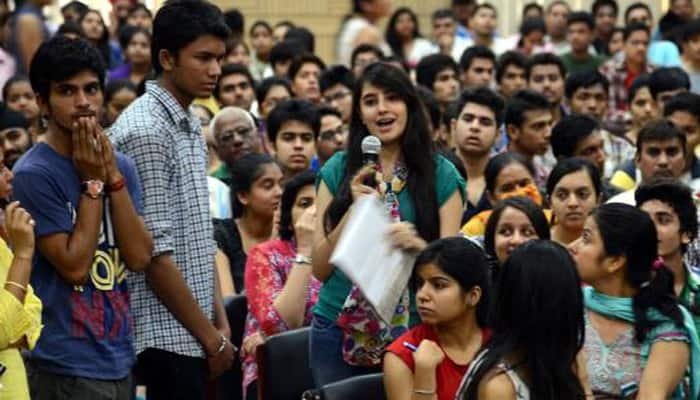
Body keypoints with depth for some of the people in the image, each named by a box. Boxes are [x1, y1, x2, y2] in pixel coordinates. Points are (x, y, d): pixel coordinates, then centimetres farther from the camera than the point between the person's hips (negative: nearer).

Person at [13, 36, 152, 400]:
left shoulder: (121, 165, 8)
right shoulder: (33, 174, -11)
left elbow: (139, 258, -1)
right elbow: (74, 266, -14)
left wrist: (113, 176, -8)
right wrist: (93, 182, -11)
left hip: (120, 358, 6)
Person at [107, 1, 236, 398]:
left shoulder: (191, 127, 14)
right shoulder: (144, 131, -14)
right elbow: (153, 253, -17)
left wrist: (221, 323, 10)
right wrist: (211, 337, -12)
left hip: (193, 337, 9)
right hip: (166, 337, -9)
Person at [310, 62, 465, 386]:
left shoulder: (439, 174, 2)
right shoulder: (338, 170, 4)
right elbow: (320, 268, 2)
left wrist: (419, 246, -20)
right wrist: (353, 209, -10)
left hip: (410, 329, -1)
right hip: (339, 327, 1)